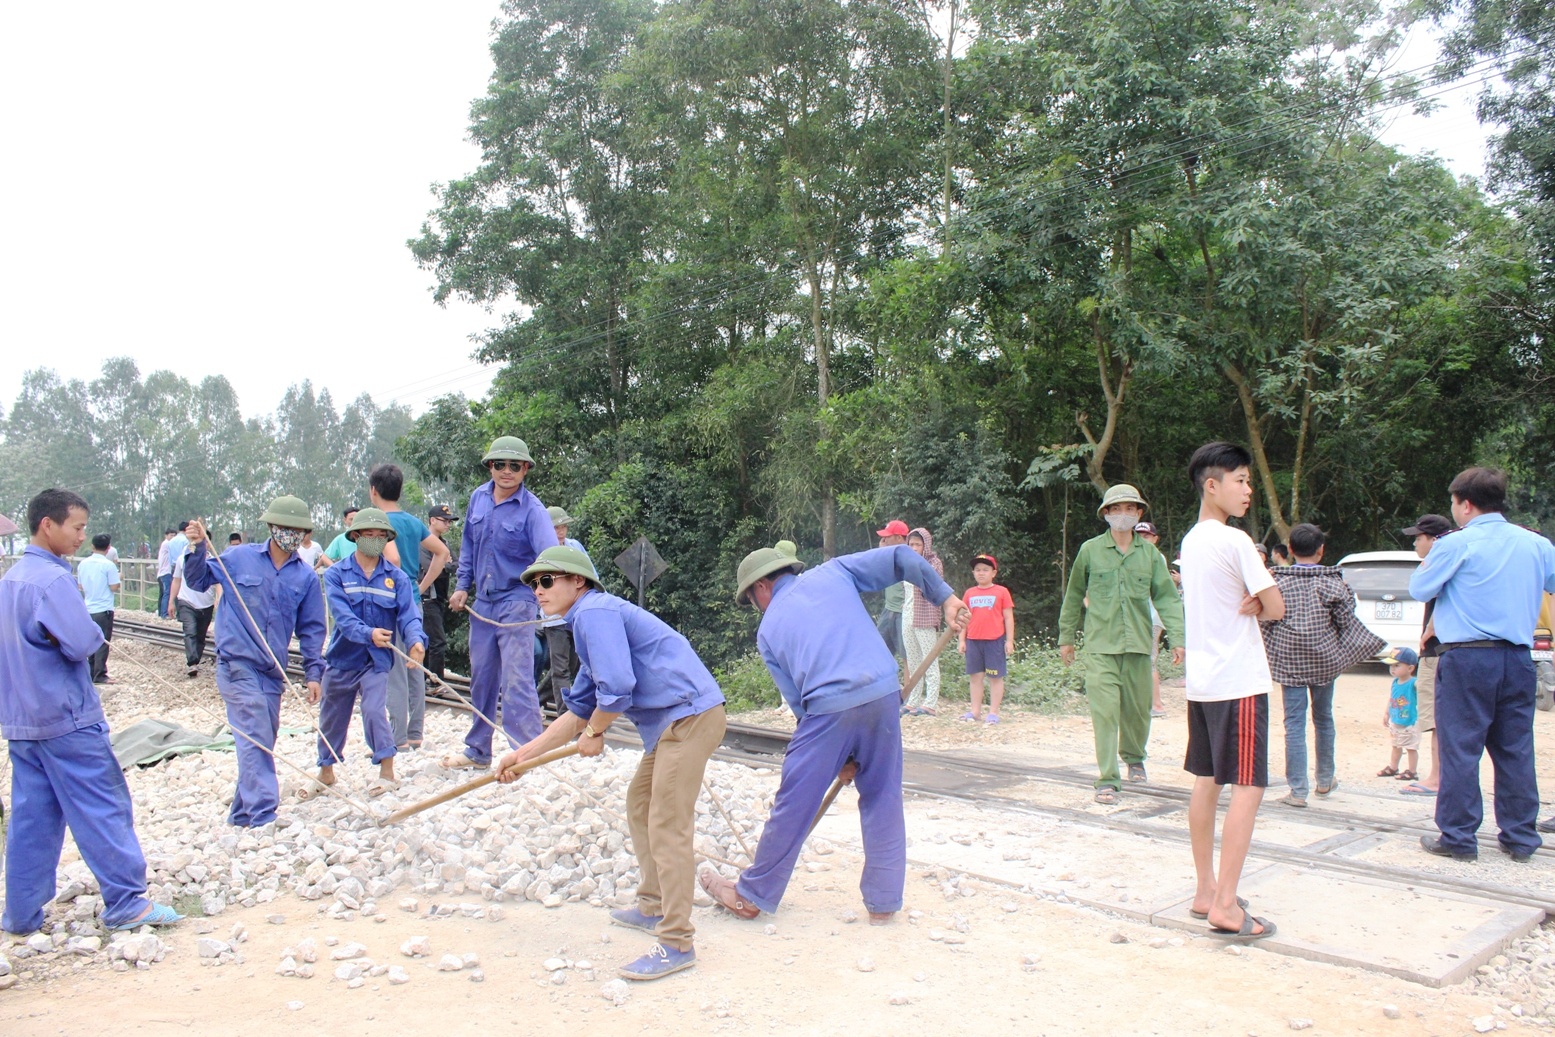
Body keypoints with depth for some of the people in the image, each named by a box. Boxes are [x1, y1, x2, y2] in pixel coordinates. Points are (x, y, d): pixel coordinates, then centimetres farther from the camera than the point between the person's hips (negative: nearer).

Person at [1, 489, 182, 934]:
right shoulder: (52, 579, -17)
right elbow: (82, 643, -22)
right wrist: (94, 631, -2)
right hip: (66, 717, -9)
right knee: (104, 808, -2)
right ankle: (126, 903, 3)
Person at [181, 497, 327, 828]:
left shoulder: (306, 577, 6)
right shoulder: (239, 558, 0)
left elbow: (311, 629, 9)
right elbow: (198, 581, 11)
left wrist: (313, 672, 3)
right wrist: (198, 549, -7)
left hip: (273, 672, 4)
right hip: (237, 664, -4)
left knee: (262, 742, 10)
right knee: (256, 739, -12)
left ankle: (242, 813, 23)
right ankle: (262, 814, -10)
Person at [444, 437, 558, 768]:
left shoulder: (532, 509, -14)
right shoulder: (478, 497, 4)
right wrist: (462, 585, 13)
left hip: (516, 602, -6)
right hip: (482, 601, 6)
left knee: (516, 681, -11)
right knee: (481, 678, 16)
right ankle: (477, 750, 30)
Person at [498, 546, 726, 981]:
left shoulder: (595, 611, -11)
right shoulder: (589, 620, 20)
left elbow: (616, 689, -22)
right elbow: (579, 710, 23)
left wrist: (593, 733, -2)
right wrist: (525, 753, 21)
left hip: (690, 716, -11)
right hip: (669, 723, 11)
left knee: (666, 826, -9)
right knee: (640, 804, 22)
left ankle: (676, 943, -2)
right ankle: (652, 907, 35)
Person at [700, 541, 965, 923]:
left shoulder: (768, 628, 17)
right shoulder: (833, 572, 19)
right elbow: (901, 557, 10)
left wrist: (838, 757, 18)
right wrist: (945, 597, 15)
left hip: (829, 707, -2)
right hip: (884, 692, 2)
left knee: (793, 805, 10)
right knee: (883, 798, 16)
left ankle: (751, 896, 26)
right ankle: (883, 902, 23)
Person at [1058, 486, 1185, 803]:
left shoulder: (1150, 553, 5)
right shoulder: (1090, 550, 2)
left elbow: (1166, 597, 4)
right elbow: (1074, 596, 11)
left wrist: (1176, 638, -6)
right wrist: (1066, 637, 14)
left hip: (1138, 644, 2)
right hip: (1100, 645, -2)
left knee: (1138, 709, 13)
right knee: (1104, 711, -9)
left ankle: (1134, 758, 40)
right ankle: (1108, 780, -3)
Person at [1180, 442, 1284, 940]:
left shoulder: (1190, 541, 12)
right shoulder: (1234, 541, -14)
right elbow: (1276, 608, -10)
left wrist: (1246, 603, -7)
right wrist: (1255, 605, 8)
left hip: (1202, 680, 9)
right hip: (1239, 682, -9)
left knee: (1206, 783, 12)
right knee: (1248, 788, -6)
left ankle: (1205, 892, 19)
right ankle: (1226, 906, -6)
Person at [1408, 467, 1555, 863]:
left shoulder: (1457, 545, -9)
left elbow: (1419, 590, 0)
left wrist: (1431, 560, 16)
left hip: (1468, 658, -5)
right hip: (1518, 659, 5)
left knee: (1460, 749, 1)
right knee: (1516, 750, 11)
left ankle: (1458, 837, 5)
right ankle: (1520, 838, 18)